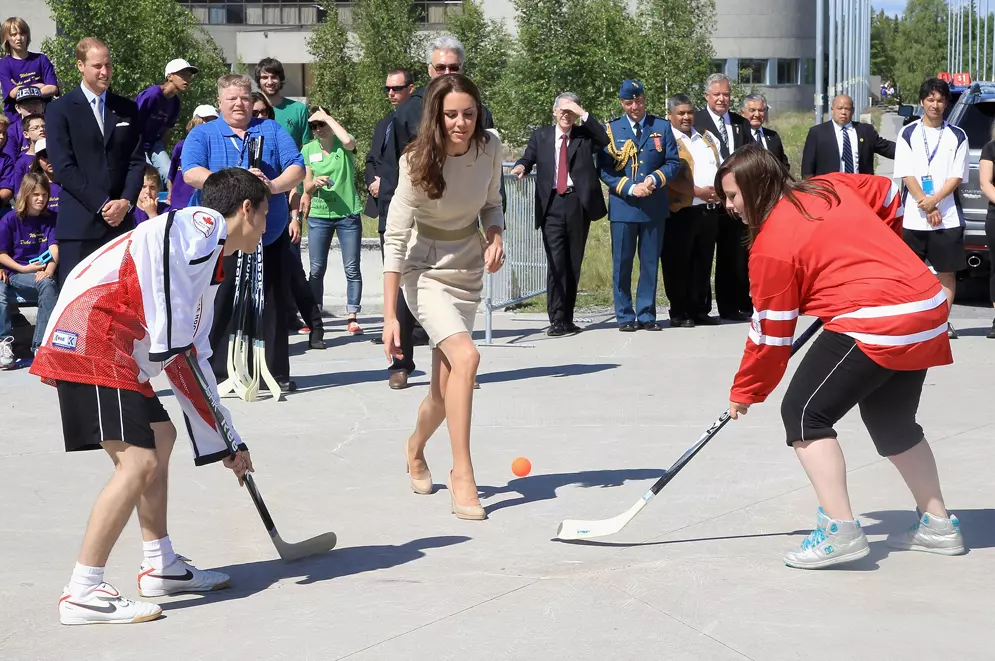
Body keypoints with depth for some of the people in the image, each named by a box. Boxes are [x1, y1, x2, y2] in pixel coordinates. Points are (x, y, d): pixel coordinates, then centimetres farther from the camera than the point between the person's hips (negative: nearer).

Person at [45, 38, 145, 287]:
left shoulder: (127, 109, 14)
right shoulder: (60, 110, 2)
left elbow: (137, 161, 10)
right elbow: (63, 167, -6)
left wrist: (126, 202, -7)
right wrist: (102, 204, -13)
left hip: (121, 220, 3)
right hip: (79, 223, -3)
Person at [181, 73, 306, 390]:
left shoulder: (272, 131, 11)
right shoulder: (203, 135, 6)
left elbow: (297, 169, -1)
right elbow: (191, 173, -11)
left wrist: (274, 185, -22)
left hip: (271, 235, 2)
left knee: (272, 304, 3)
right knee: (220, 305, -4)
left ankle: (277, 372, 10)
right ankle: (217, 372, 3)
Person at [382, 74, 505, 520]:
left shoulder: (490, 147, -8)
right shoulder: (417, 163, -22)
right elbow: (395, 238, -20)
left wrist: (495, 237, -13)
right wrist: (390, 316, -24)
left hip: (468, 273, 5)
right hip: (426, 273, -5)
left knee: (445, 389, 7)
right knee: (466, 356, -28)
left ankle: (415, 448, 41)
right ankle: (462, 475, -22)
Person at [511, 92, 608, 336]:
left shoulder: (585, 135, 10)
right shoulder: (540, 136, 14)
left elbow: (605, 141, -7)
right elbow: (528, 158, 10)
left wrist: (584, 115, -9)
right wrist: (521, 166, -13)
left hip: (579, 204, 1)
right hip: (552, 204, -1)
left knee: (574, 263, 6)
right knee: (556, 263, -9)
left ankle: (567, 319, 14)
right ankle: (557, 320, -10)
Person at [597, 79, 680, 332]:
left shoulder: (662, 127, 7)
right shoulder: (610, 129, 4)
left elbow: (673, 162, 6)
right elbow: (604, 169, -1)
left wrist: (654, 179, -13)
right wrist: (630, 188, -13)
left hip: (654, 206, 1)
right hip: (623, 206, -1)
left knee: (650, 262, 6)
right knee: (622, 263, 0)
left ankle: (647, 315, 13)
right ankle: (625, 316, 8)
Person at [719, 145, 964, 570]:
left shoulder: (771, 245, -8)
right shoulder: (829, 187, 12)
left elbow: (771, 332, -2)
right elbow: (889, 196, 26)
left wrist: (745, 392, 11)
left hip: (874, 325, -9)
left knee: (804, 414, -4)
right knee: (891, 421, 23)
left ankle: (840, 531, -10)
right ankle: (938, 526, 30)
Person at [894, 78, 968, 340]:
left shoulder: (957, 136, 5)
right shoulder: (908, 134, 4)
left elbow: (957, 176, -1)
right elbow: (906, 175, -2)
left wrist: (934, 201, -14)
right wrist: (926, 207, -11)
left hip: (948, 216, 0)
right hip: (914, 217, 0)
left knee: (947, 270, 2)